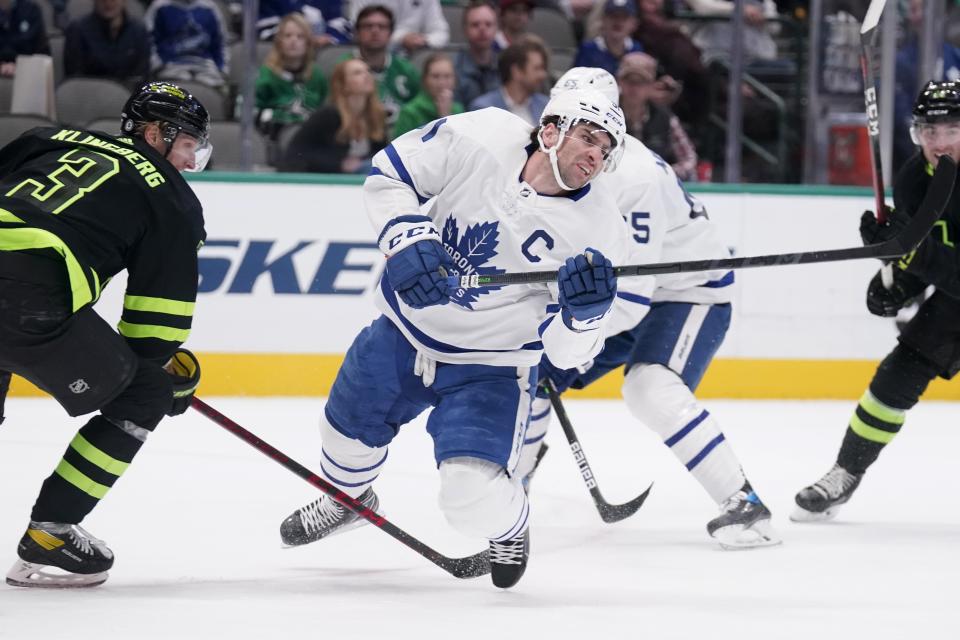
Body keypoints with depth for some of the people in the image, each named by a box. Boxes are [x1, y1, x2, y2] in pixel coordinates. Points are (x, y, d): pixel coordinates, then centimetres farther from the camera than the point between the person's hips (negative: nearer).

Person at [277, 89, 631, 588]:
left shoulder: (599, 231, -20)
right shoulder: (480, 138, -21)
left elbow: (565, 349, -17)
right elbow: (389, 173, -7)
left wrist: (586, 308, -39)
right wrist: (409, 240, -23)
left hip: (490, 369, -3)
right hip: (407, 326, 3)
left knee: (472, 494, -20)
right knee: (348, 430, 22)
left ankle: (508, 527, 18)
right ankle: (348, 497, 59)